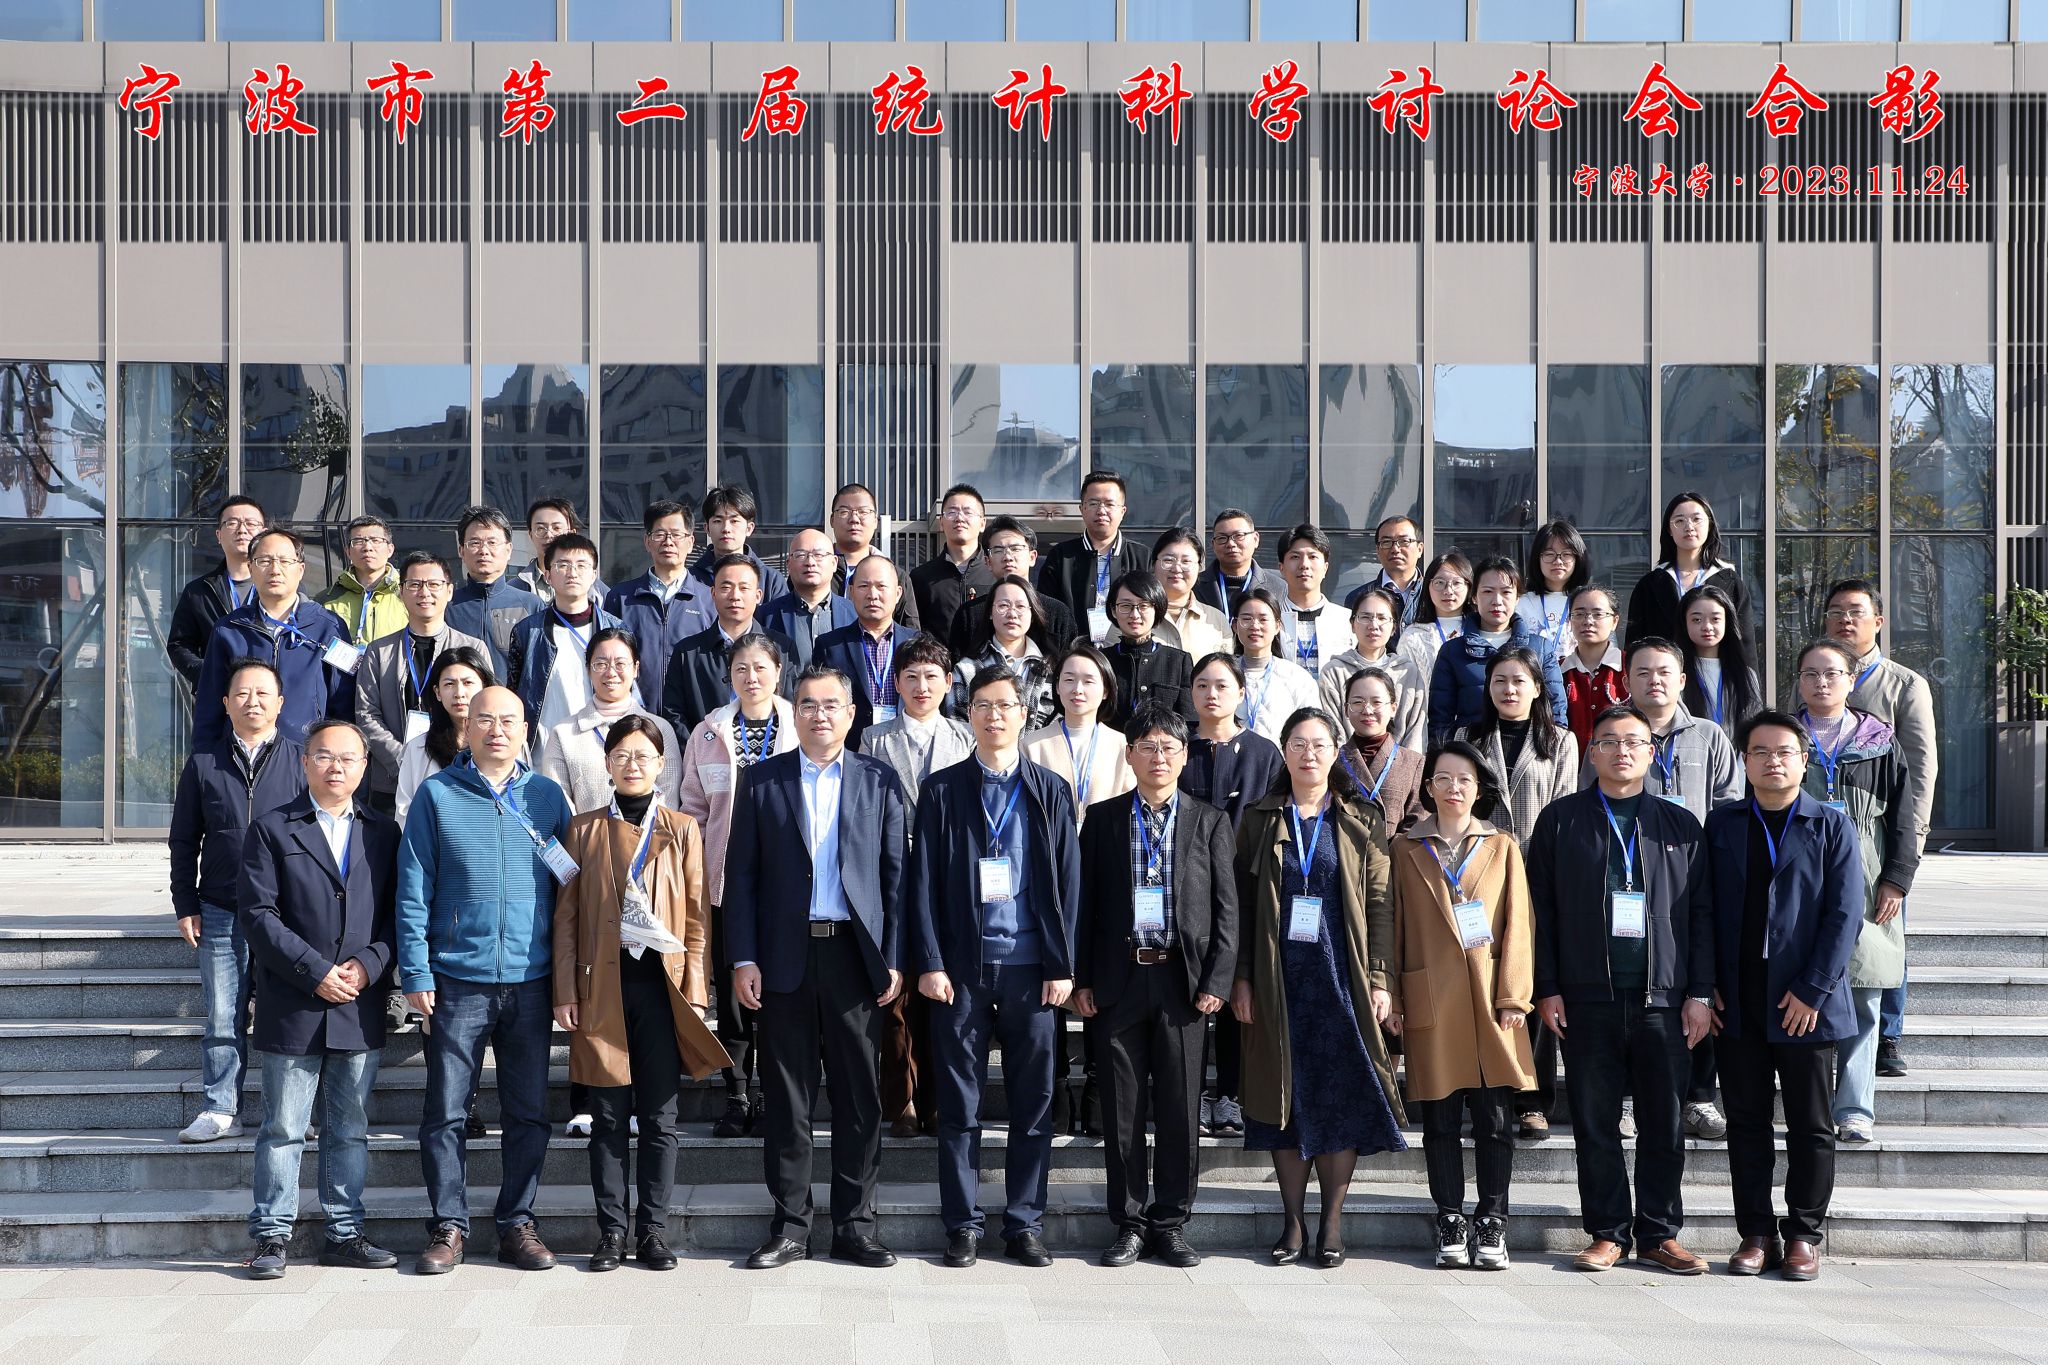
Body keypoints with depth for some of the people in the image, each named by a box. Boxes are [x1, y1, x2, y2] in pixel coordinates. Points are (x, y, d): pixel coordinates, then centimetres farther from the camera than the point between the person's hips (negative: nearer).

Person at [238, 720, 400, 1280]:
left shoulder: (383, 833, 11)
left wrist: (369, 964, -10)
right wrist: (316, 972, -13)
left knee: (350, 1129, 9)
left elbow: (396, 913, 8)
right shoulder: (272, 830, 2)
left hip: (360, 1007, 3)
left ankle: (344, 1233, 17)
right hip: (291, 1011, -3)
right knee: (283, 1129, 2)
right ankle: (272, 1235, 10)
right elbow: (260, 916, -6)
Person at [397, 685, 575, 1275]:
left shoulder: (547, 796, 9)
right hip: (456, 982, -2)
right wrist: (415, 973, -6)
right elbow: (413, 890, 1)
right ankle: (448, 1227, 11)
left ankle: (517, 1224, 17)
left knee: (529, 1112, 6)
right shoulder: (437, 795, 3)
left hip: (531, 981, 2)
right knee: (445, 1111, 1)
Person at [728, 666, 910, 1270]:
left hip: (855, 953, 0)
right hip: (786, 955, 0)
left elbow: (896, 874, 5)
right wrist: (743, 959, -4)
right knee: (787, 1097, 4)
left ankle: (855, 1226, 13)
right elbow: (741, 875, 4)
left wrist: (894, 960, -2)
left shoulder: (879, 780, 7)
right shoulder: (761, 781, 6)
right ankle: (789, 1227, 13)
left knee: (860, 1096, 4)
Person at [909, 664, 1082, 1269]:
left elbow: (1067, 881, 6)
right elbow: (924, 881, 3)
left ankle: (1025, 1224, 13)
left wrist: (1062, 966, -1)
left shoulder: (1050, 791, 8)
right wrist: (929, 963, -6)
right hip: (962, 966, -1)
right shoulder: (942, 790, 6)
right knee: (959, 1102, 3)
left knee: (1033, 1100, 4)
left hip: (1031, 964, 1)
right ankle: (963, 1225, 11)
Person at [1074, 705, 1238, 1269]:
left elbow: (1226, 908, 4)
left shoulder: (1209, 822, 7)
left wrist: (1216, 982, -4)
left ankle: (1171, 1224, 14)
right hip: (1118, 979, 0)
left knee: (1180, 1107, 3)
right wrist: (1081, 978, 0)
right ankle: (1131, 1223, 14)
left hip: (1183, 980, 0)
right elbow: (1086, 901, 6)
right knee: (1123, 1109, 4)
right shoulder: (1102, 818, 7)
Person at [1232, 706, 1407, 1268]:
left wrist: (1380, 979, -5)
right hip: (1279, 979, 1)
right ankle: (1292, 1221, 9)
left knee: (1343, 1095, -2)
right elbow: (1242, 904, 6)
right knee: (1285, 1095, 2)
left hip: (1342, 976, -1)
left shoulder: (1362, 821, 6)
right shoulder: (1260, 820, 8)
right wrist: (1241, 978, -2)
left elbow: (1379, 905, 3)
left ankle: (1332, 1223, 6)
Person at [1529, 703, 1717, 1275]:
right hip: (1587, 997, -1)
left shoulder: (1680, 825, 11)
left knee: (1664, 1121, 3)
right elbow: (1540, 909, 4)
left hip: (1663, 998, 1)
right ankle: (1608, 1232, 12)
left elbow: (1702, 914, 9)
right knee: (1595, 1121, 3)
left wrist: (1700, 993, 1)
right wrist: (1547, 989, -3)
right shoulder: (1561, 820, 7)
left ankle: (1660, 1233, 13)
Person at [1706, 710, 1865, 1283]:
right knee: (1746, 1123, 7)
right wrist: (1708, 985, -1)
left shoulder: (1832, 826, 2)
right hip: (1737, 1003, 2)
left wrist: (1811, 990, -11)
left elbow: (1845, 915, -4)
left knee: (1810, 1127, 6)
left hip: (1806, 1004, -2)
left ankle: (1804, 1235, 16)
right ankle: (1756, 1233, 15)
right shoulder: (1722, 825, 9)